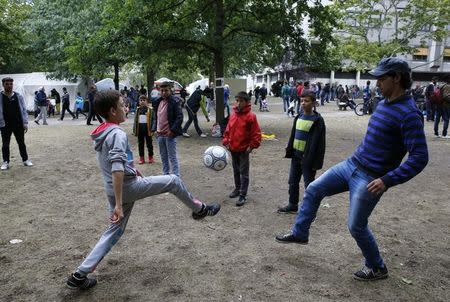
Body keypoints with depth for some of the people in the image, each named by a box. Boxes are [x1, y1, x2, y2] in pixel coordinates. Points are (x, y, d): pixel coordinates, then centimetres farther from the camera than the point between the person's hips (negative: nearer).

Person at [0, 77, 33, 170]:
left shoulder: (18, 96, 3)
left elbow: (24, 110, 5)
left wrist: (25, 123, -1)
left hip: (18, 124, 1)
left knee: (21, 143, 11)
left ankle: (25, 160, 22)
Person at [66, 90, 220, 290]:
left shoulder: (101, 132, 10)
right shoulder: (117, 133, -20)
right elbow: (117, 170, -29)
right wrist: (118, 204, -30)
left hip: (113, 190, 9)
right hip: (128, 186, -9)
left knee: (114, 231, 16)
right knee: (173, 181, 6)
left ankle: (80, 275, 15)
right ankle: (199, 209, 26)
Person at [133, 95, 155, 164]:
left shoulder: (150, 109, -7)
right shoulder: (138, 109, 6)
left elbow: (152, 120, -10)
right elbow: (135, 120, 9)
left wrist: (152, 130, -16)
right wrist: (134, 130, 6)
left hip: (147, 128, -4)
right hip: (140, 128, 4)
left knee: (149, 143, 7)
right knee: (140, 144, 10)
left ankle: (150, 157, 18)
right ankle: (141, 158, 19)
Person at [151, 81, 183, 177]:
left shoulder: (175, 102, -9)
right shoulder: (158, 102, 11)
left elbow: (179, 117, -14)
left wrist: (172, 130, -18)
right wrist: (154, 129, 8)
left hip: (170, 134, -7)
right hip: (159, 134, 7)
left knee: (172, 157, -4)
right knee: (163, 157, 16)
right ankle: (166, 174, 28)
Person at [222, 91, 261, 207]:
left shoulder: (251, 116, -12)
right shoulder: (233, 115, 4)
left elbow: (256, 133, -10)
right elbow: (228, 129, 14)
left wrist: (252, 146, -14)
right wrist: (226, 141, 7)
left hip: (244, 150, -6)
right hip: (233, 149, 6)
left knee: (244, 173, 1)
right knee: (236, 171, 20)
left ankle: (243, 195, 5)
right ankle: (237, 189, 36)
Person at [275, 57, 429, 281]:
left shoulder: (409, 114, -20)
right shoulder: (384, 104, 7)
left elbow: (419, 158, -23)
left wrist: (388, 180, -27)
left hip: (369, 179, -9)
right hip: (351, 164, 9)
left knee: (356, 226, 4)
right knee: (313, 190, 10)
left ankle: (377, 268, 29)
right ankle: (299, 233, 27)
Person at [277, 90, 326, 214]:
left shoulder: (317, 120, -12)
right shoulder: (298, 117, 8)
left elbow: (318, 142, -14)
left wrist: (315, 161, -17)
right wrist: (289, 151, 10)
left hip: (308, 157, -7)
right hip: (296, 156, 7)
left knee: (309, 184, 4)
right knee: (293, 182, 15)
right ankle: (292, 205, 30)